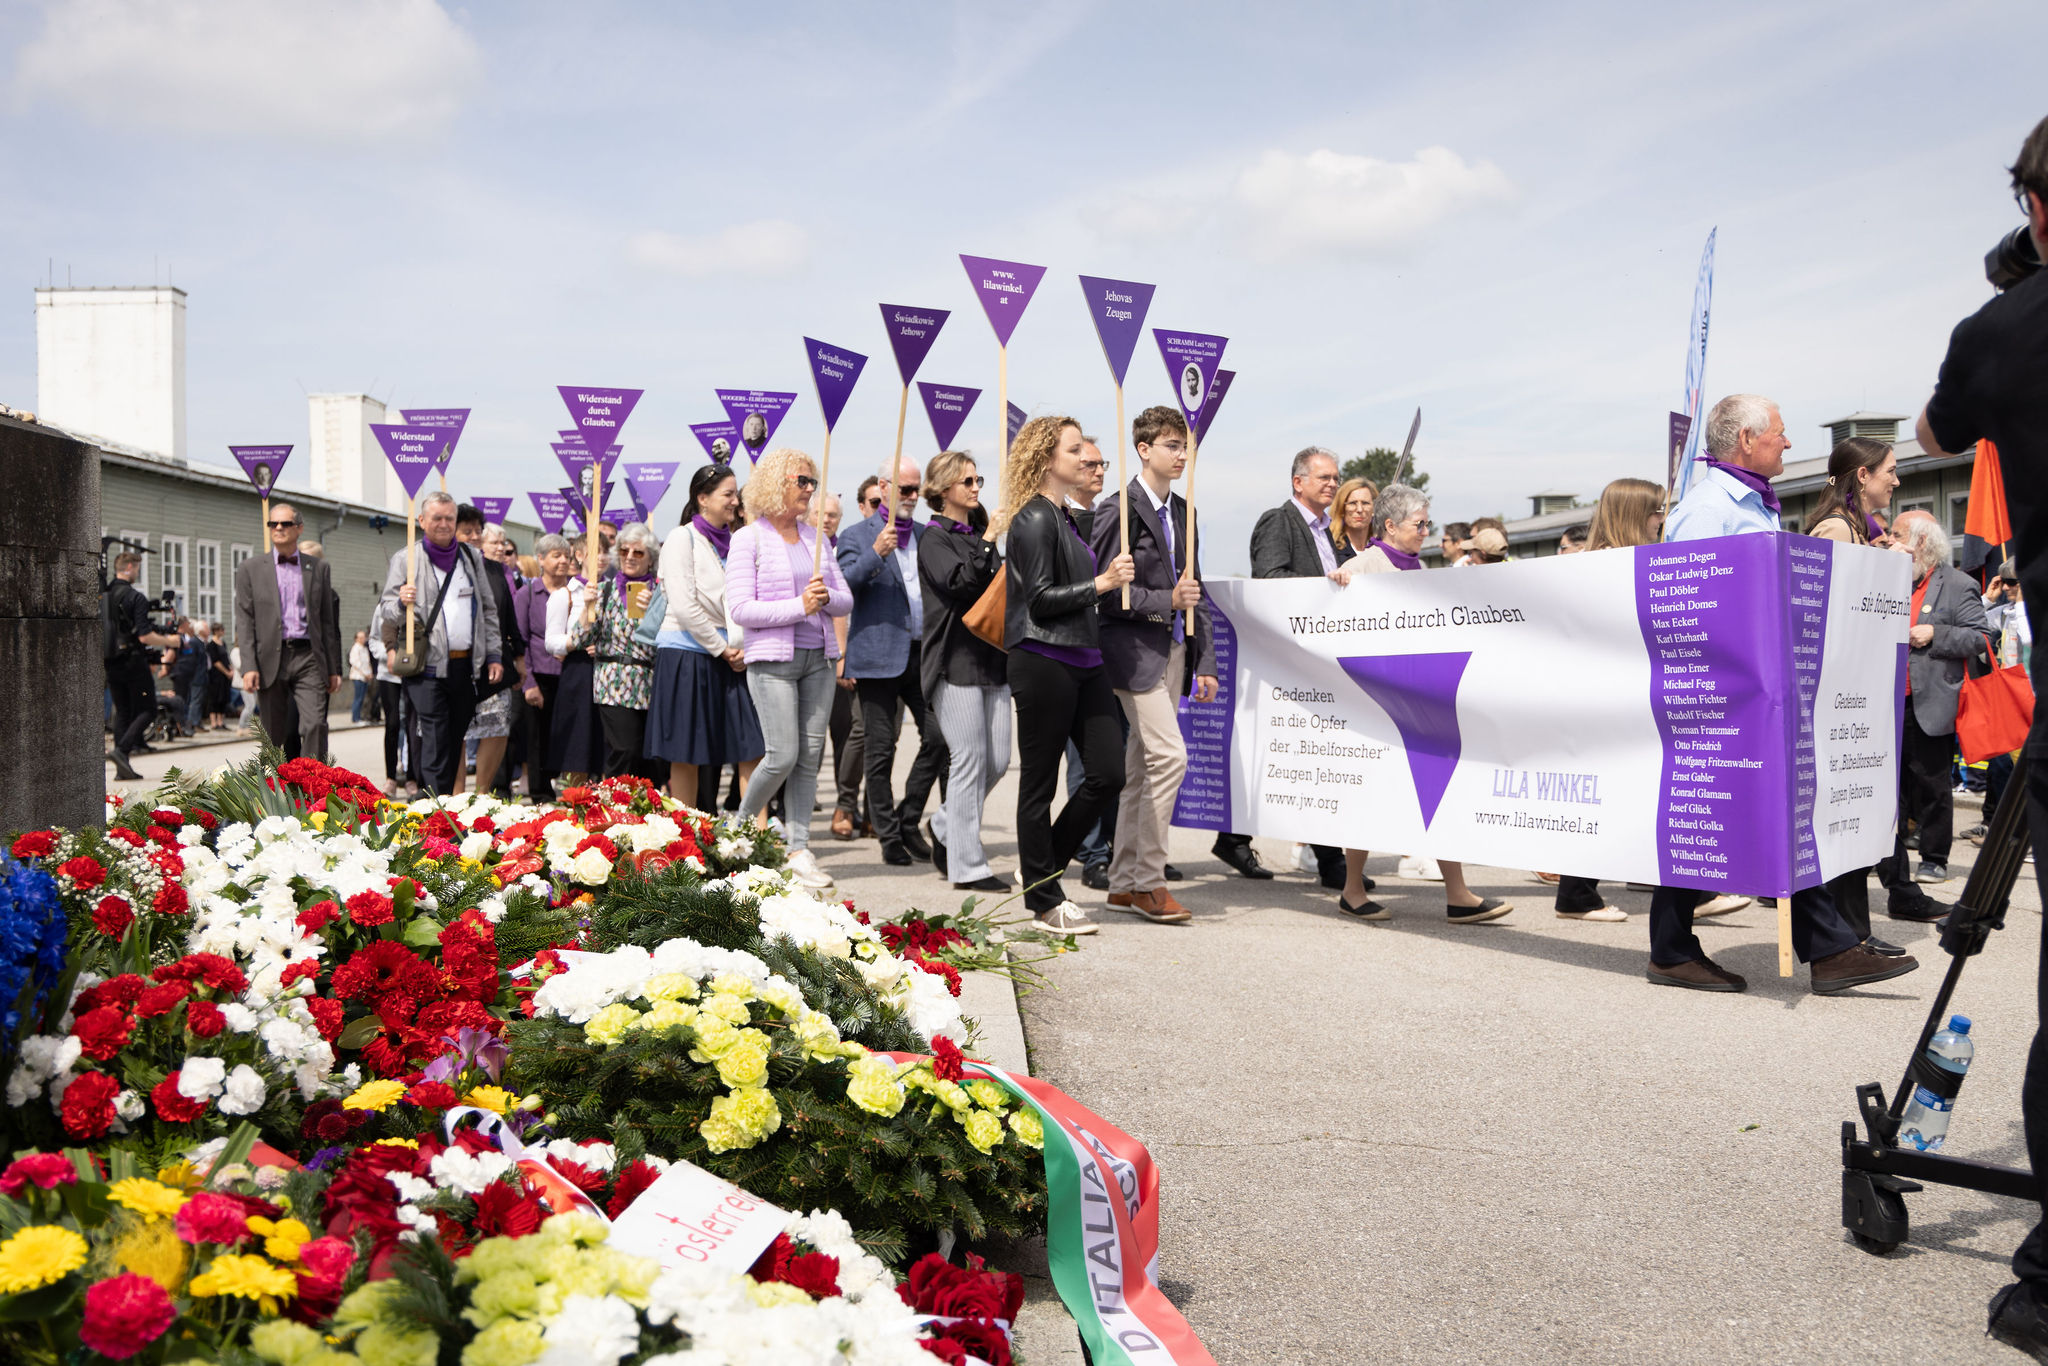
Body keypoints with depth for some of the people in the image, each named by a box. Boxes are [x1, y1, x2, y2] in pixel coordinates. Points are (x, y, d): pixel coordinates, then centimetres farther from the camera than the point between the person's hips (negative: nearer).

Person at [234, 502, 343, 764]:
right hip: (271, 660, 0)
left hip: (308, 657, 0)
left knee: (315, 725, -14)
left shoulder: (319, 567, 13)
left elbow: (328, 621, 13)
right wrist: (249, 666, -8)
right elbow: (244, 621, 3)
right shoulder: (250, 568, 9)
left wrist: (334, 668, 10)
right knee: (273, 735, 4)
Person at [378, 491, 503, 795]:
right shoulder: (405, 558, 3)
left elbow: (488, 610, 18)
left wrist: (494, 655, 11)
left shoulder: (472, 557, 15)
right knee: (435, 739, -9)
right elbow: (388, 611, 1)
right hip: (428, 665, -4)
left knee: (455, 738, 8)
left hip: (465, 664, 4)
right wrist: (402, 603, -23)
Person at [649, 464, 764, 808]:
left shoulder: (734, 541, 14)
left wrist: (744, 647, -2)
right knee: (686, 754, 0)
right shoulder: (682, 538, -4)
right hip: (688, 653, -6)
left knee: (752, 747, -4)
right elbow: (684, 606, -12)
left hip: (732, 658, 6)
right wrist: (721, 649, -10)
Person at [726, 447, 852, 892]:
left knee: (810, 755, 2)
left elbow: (845, 599, 13)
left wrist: (826, 597, -10)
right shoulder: (749, 539, -3)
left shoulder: (813, 536, 13)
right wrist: (799, 606, -16)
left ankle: (799, 849, 8)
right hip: (772, 659, -5)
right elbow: (740, 608, -11)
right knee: (783, 755, -10)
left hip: (818, 658, 5)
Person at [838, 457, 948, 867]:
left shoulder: (926, 535, 16)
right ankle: (889, 837, 11)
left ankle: (908, 820, 15)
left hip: (922, 653, 4)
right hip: (879, 655, -4)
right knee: (881, 751, 1)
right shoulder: (857, 536, 1)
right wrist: (876, 553, -25)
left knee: (937, 735, -2)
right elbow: (844, 584, -13)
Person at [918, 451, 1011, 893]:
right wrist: (986, 544, -18)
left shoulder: (978, 535, 18)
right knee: (970, 760, -6)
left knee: (998, 761, 6)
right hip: (956, 661, -8)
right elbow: (957, 580, -22)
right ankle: (967, 865, 2)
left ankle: (946, 827, 28)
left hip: (991, 659, 8)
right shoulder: (935, 540, -4)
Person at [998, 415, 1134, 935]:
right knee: (1039, 783, 1)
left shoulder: (1064, 517, 18)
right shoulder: (1034, 519, -10)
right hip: (1043, 663, -9)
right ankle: (1044, 903, 10)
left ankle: (1045, 868, 22)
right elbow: (1040, 598, -16)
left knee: (1109, 772, 4)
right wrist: (1102, 583, -14)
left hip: (1082, 661, 9)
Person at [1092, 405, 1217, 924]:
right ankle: (1148, 881, -5)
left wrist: (1205, 662, 12)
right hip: (1135, 650, -8)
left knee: (1142, 766, 10)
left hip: (1174, 652, 8)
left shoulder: (1182, 511, 16)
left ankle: (1124, 883, 18)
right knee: (1170, 755, -15)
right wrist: (1167, 601, -16)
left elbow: (1195, 593, 17)